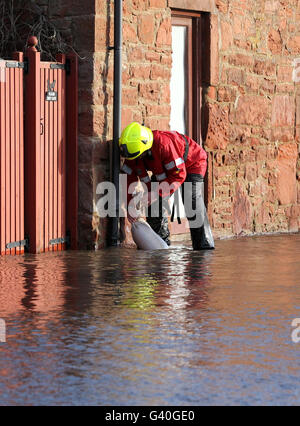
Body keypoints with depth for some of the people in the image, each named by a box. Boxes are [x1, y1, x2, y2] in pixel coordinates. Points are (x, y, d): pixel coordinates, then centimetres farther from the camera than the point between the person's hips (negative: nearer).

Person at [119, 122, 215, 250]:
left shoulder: (164, 144, -42)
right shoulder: (133, 151, -20)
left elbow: (179, 175, -37)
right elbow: (129, 179, -10)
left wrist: (156, 193, -42)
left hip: (191, 164, -7)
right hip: (164, 170, 7)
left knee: (192, 204, -22)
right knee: (154, 204, -3)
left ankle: (205, 244, -15)